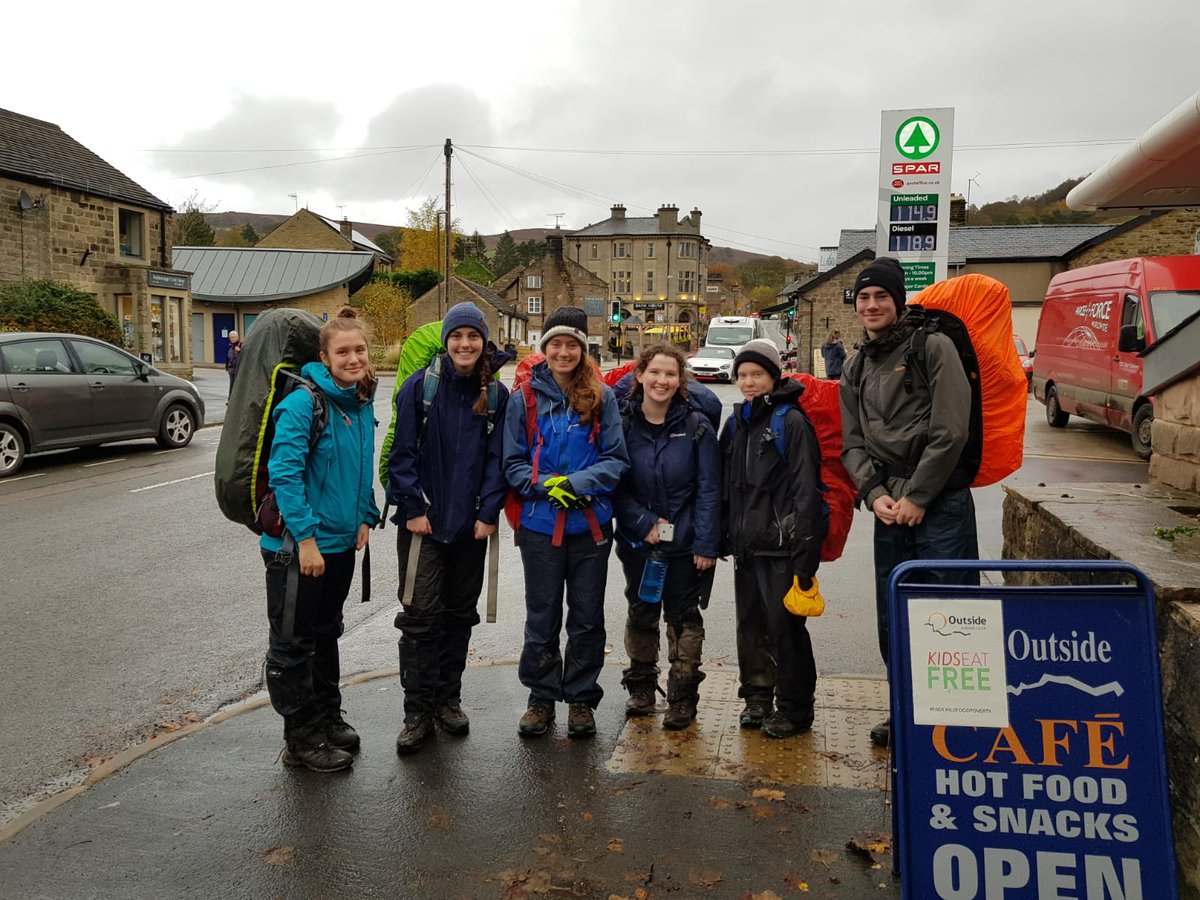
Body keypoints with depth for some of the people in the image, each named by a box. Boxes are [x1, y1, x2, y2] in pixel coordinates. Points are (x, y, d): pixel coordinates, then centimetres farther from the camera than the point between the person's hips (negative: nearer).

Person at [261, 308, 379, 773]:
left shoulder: (363, 404, 6)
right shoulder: (303, 402, -18)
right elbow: (284, 472, -23)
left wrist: (365, 518, 11)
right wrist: (306, 537, -24)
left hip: (341, 542, 8)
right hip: (295, 544, -8)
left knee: (326, 634, 21)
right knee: (293, 643, 6)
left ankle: (328, 719, 36)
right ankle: (301, 739, 18)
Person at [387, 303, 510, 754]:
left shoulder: (496, 394, 2)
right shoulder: (419, 386, -5)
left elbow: (497, 458, 3)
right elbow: (403, 452, -5)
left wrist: (489, 512, -5)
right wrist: (413, 508, -10)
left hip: (471, 524, 3)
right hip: (423, 521, -3)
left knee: (460, 613, 12)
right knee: (421, 614, -3)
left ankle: (448, 700, 26)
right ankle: (418, 713, 8)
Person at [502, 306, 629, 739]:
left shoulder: (602, 397, -2)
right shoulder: (526, 397, 0)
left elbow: (616, 459, -3)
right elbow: (513, 462, 1)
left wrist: (576, 483, -17)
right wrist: (546, 486, -15)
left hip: (591, 524, 0)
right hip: (540, 523, 0)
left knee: (587, 618, 10)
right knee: (542, 617, 11)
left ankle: (582, 699, 26)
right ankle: (542, 697, 27)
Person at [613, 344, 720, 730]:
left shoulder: (697, 427, -7)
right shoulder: (623, 424, -3)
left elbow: (708, 489, -7)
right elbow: (616, 486, -3)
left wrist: (706, 543, -12)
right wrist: (645, 523, -14)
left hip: (685, 542, -2)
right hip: (638, 542, 2)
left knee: (683, 617, 7)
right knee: (641, 613, 14)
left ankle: (683, 697, 18)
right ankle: (641, 688, 30)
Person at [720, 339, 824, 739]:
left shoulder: (791, 421, -8)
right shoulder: (736, 423, 14)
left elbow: (806, 488, -13)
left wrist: (805, 546, -18)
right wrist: (726, 534, 15)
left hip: (780, 544, -7)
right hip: (746, 543, 7)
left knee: (785, 626, -2)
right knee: (750, 623, 13)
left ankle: (794, 708, 11)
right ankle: (757, 698, 27)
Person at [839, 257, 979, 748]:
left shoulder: (933, 347, -4)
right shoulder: (856, 369, 15)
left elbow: (950, 432, -12)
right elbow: (852, 443, 12)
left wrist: (915, 497, -11)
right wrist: (875, 495, -4)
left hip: (940, 502, -6)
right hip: (888, 508, 6)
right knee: (892, 620, 13)